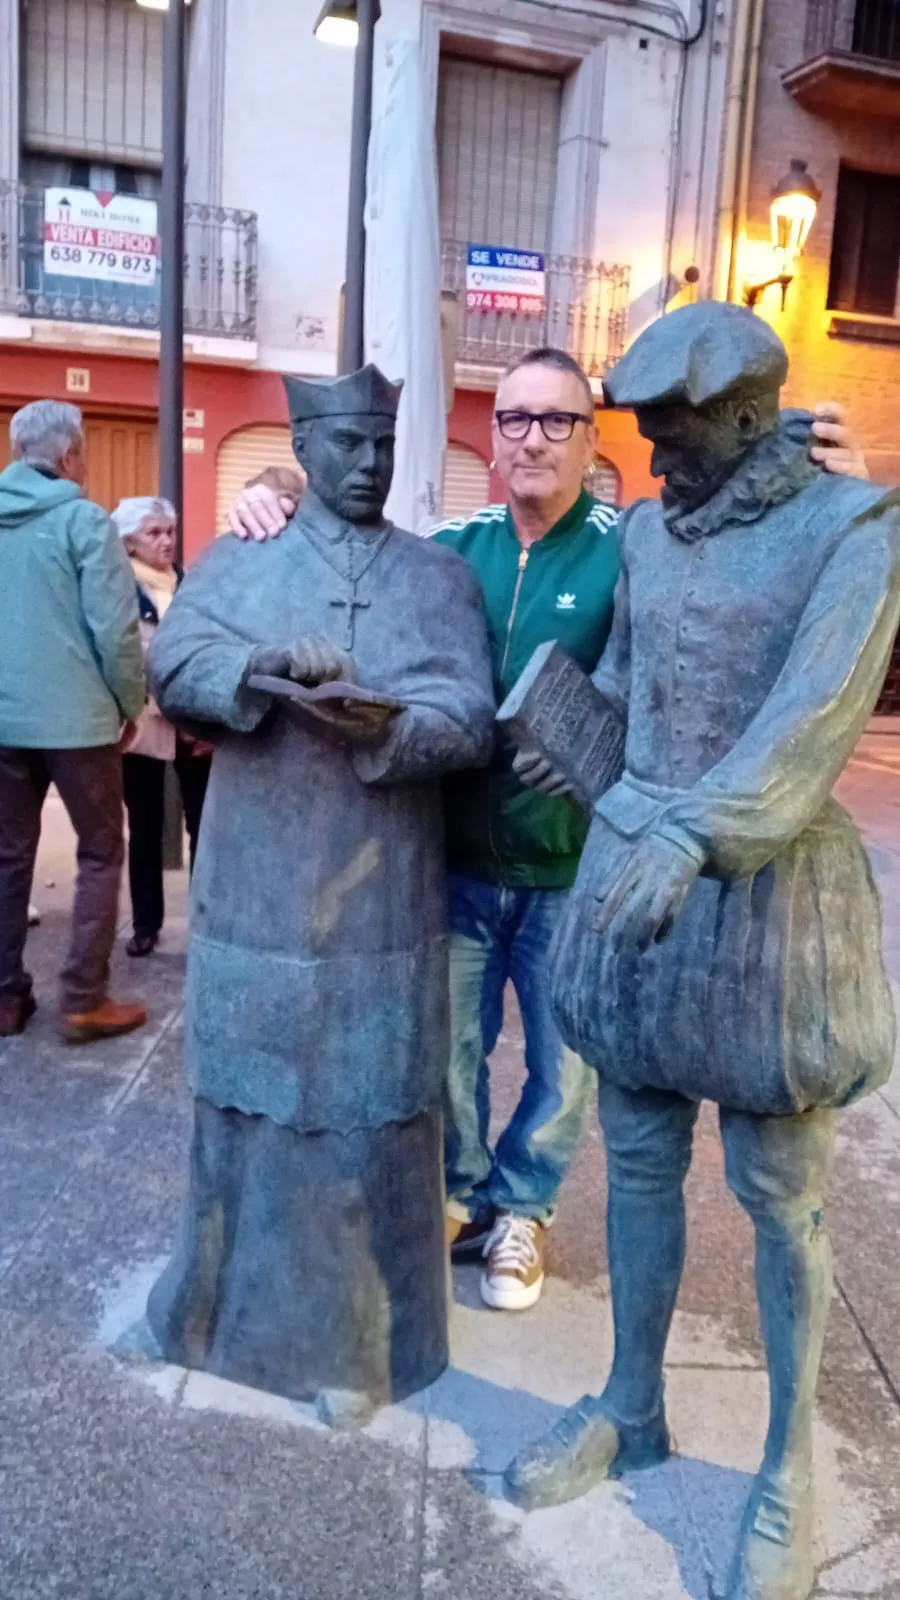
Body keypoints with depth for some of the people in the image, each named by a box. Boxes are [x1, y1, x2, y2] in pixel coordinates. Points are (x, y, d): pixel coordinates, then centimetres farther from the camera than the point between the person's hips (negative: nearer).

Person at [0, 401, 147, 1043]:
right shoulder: (84, 520, -9)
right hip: (75, 717, -5)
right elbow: (116, 630, -14)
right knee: (101, 853, 6)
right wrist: (131, 704, 0)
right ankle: (85, 1000, 6)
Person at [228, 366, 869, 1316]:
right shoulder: (453, 546, 1)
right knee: (452, 1048, 18)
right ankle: (464, 1192, 42)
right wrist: (279, 506, -8)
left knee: (560, 1064, 15)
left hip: (572, 869, -2)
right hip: (456, 858, 3)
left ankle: (520, 1209, 40)